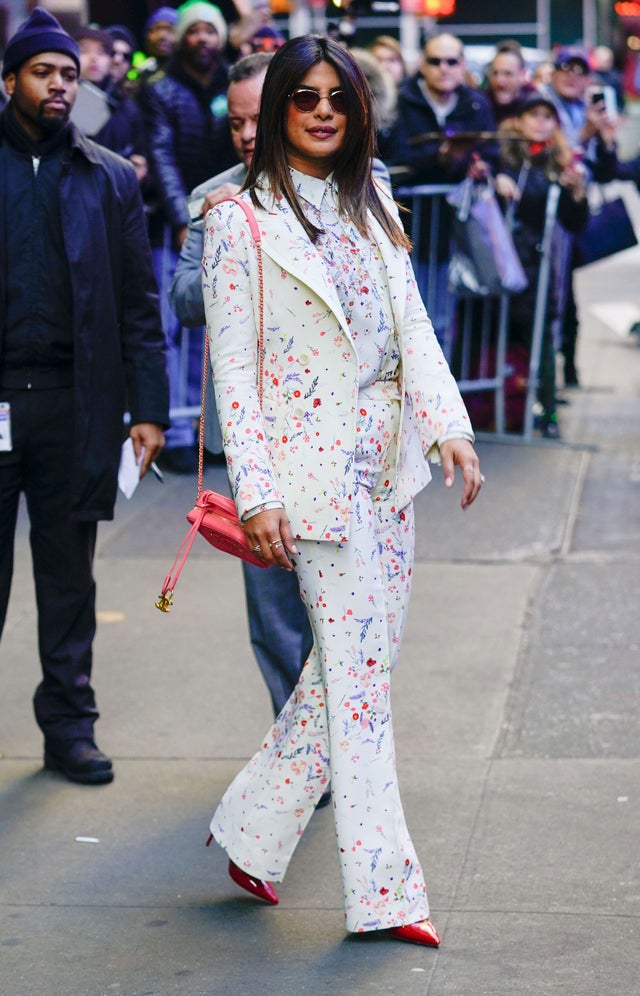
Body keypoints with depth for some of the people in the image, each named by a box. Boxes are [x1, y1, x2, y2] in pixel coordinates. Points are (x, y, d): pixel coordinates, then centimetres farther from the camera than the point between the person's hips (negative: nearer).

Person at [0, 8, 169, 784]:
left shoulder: (109, 180, 9)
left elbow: (138, 305, 8)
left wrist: (148, 408, 0)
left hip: (73, 402, 1)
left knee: (68, 574, 8)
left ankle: (68, 724, 15)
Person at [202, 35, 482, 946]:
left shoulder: (372, 208, 12)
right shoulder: (239, 222, -6)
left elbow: (412, 325, 10)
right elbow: (234, 365, -9)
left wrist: (447, 424, -5)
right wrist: (255, 493, -15)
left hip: (387, 467, 7)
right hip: (314, 472, -7)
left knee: (356, 662, 12)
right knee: (357, 674, -5)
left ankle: (251, 832, 28)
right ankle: (383, 888, 1)